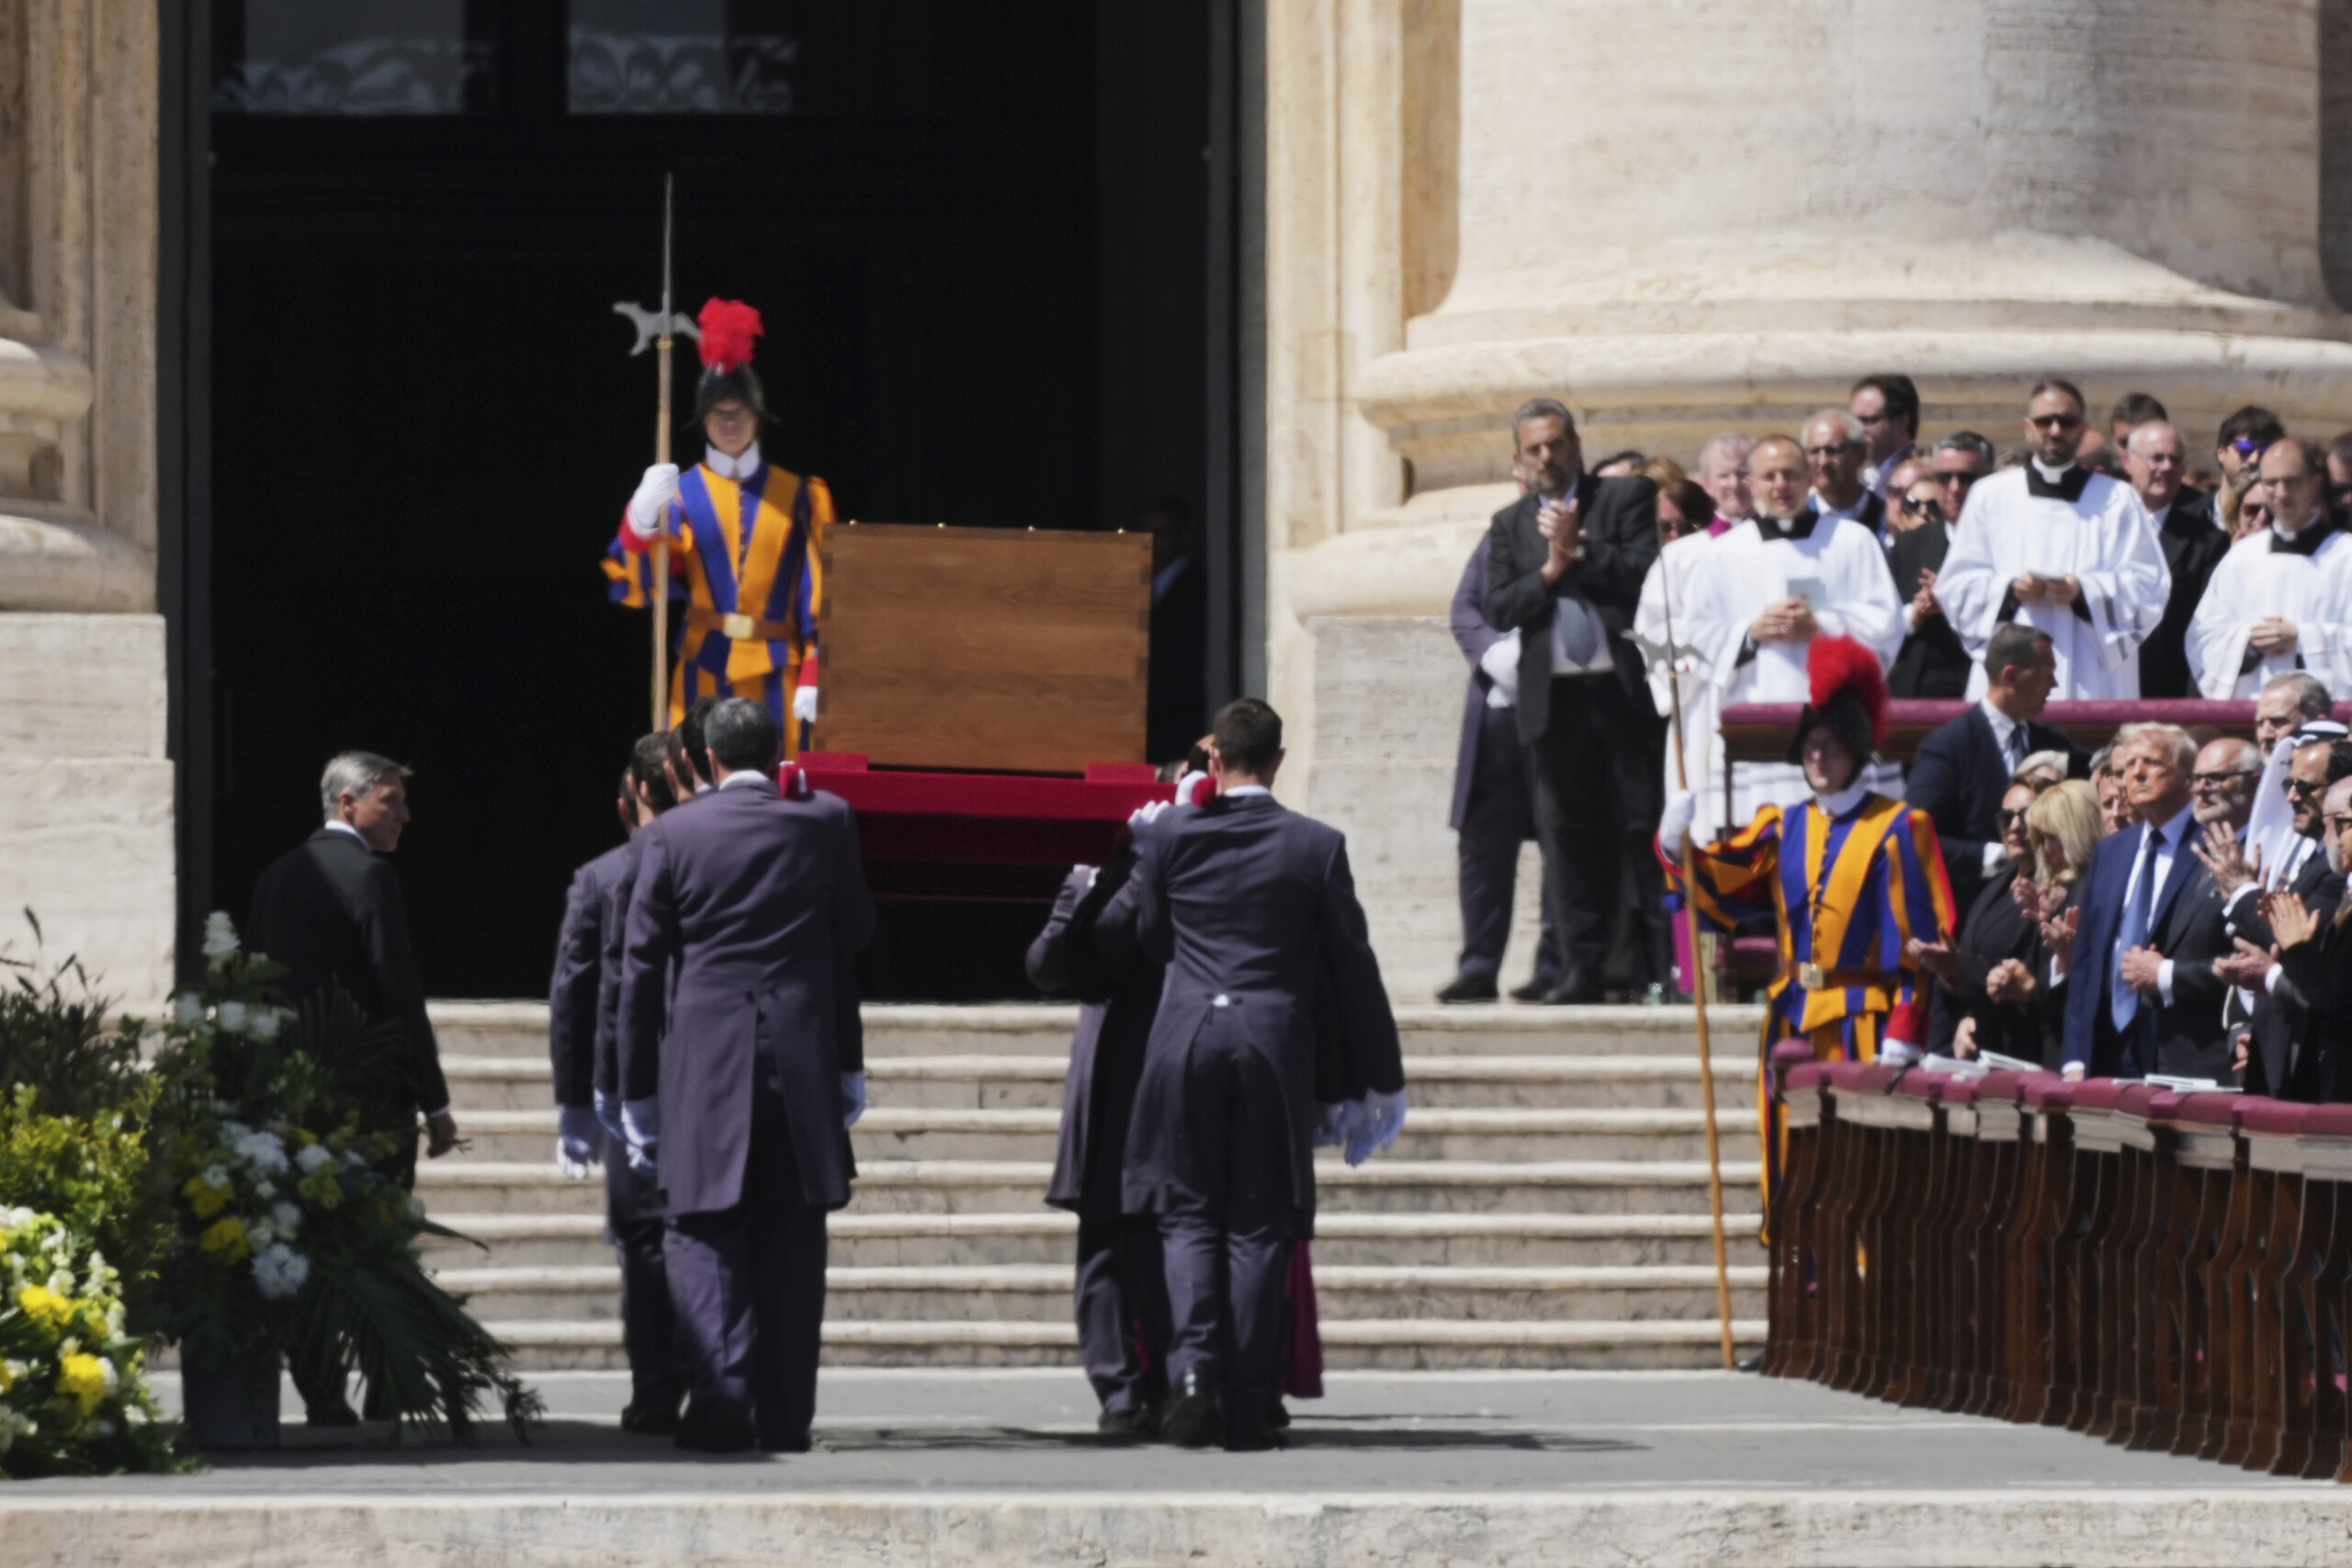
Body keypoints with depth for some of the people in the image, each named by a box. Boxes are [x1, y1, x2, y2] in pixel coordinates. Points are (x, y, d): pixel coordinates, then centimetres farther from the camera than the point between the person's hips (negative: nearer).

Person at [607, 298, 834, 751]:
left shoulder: (795, 497, 7)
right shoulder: (681, 493, 5)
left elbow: (817, 596, 4)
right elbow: (635, 583, -7)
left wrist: (814, 677, -6)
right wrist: (641, 522, -27)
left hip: (774, 677, 1)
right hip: (704, 670, -1)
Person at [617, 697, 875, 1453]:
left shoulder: (671, 836, -1)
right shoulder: (825, 822, 2)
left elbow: (642, 967, 2)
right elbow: (857, 930, 9)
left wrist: (638, 1093, 7)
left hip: (705, 1063, -2)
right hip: (805, 1066, 2)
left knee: (706, 1232, 1)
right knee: (790, 1244, 7)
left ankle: (723, 1394, -19)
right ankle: (786, 1414, 7)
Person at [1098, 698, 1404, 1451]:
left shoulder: (1171, 833, 1)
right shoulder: (1317, 846, 0)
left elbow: (1145, 932, 13)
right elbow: (1351, 967, 4)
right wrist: (1378, 1080, 12)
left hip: (1185, 1036, 0)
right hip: (1276, 1043, 0)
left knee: (1189, 1213, 8)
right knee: (1258, 1222, 5)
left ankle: (1193, 1364, -14)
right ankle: (1246, 1407, 3)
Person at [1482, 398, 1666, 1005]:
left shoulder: (1626, 499, 4)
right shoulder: (1509, 525, 14)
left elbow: (1645, 575, -8)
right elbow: (1499, 609, 4)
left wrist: (1578, 551, -12)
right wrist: (1551, 570, -9)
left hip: (1624, 688, -3)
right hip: (1556, 698, 3)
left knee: (1646, 824, -1)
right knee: (1568, 832, 3)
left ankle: (1667, 963, 2)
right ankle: (1583, 968, 5)